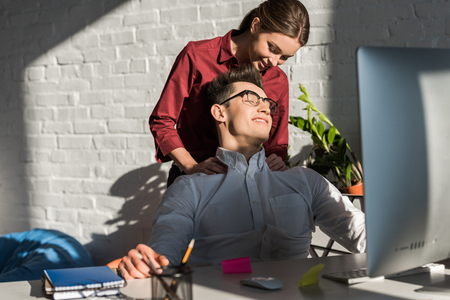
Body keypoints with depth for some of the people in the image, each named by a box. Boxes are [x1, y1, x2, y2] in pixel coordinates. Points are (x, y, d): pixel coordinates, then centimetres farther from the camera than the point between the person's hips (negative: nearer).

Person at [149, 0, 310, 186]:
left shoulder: (278, 81, 7)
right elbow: (161, 121, -2)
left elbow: (276, 144, 14)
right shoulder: (196, 56, -4)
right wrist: (191, 166, -14)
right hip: (192, 178, -3)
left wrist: (274, 162, -9)